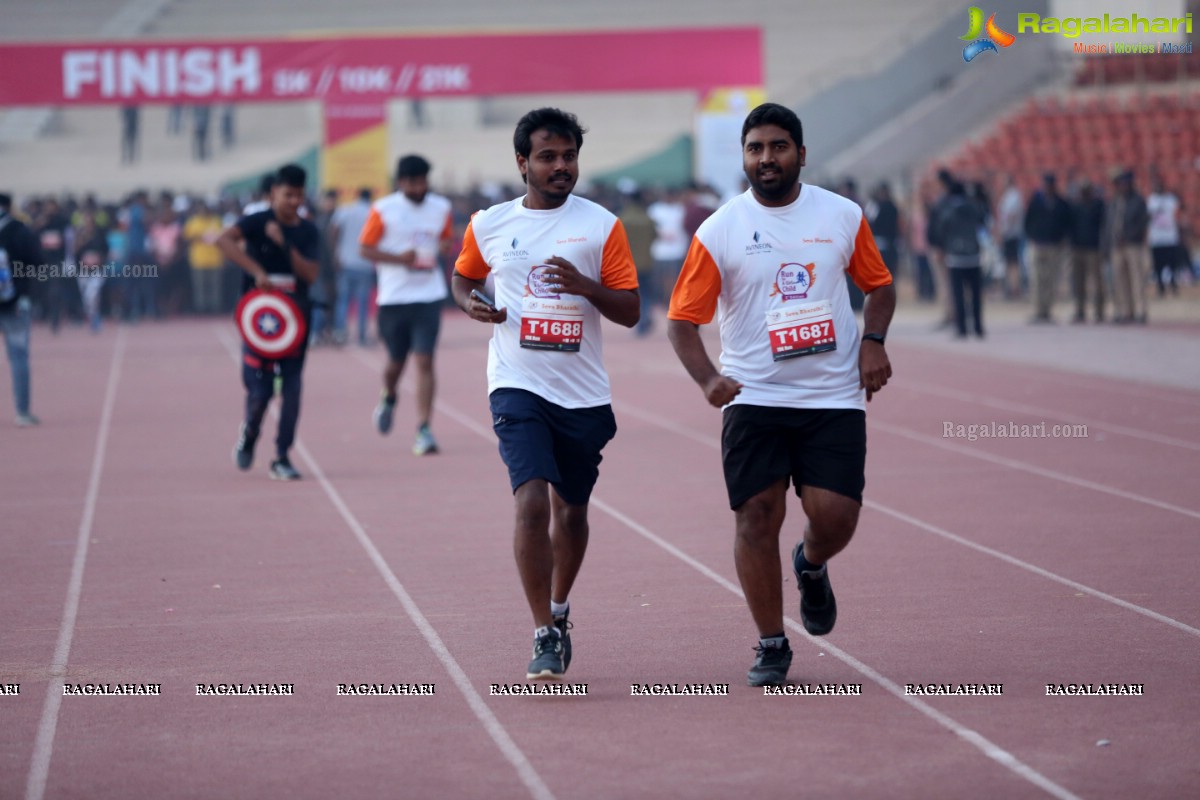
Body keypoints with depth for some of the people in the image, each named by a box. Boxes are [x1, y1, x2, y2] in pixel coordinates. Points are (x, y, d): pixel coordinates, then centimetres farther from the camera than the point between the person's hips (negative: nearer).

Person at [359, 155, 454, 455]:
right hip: (393, 296, -1)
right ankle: (389, 399, 46)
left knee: (424, 360, -9)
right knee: (396, 360, 12)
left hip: (428, 295, 1)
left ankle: (424, 431, -7)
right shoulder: (383, 210, -4)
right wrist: (399, 258, -18)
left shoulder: (441, 208, 4)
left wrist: (439, 254, 0)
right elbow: (365, 248, -3)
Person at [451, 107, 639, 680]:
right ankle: (546, 637, -14)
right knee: (532, 500, -18)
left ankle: (558, 608, 40)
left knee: (571, 510, 14)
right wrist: (471, 303, 0)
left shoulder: (601, 225, 0)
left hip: (584, 393, 1)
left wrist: (585, 285, -18)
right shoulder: (489, 226, 4)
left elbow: (630, 311, 0)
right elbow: (463, 275, 23)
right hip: (517, 385, -1)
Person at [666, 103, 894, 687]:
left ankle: (811, 567, 29)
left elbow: (878, 284, 17)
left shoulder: (843, 216, 4)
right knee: (757, 518, -4)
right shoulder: (719, 232, -2)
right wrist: (707, 378, -19)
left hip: (834, 397, 1)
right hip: (754, 398, -1)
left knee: (835, 516, -8)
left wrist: (873, 342, -1)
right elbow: (682, 318, -2)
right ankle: (771, 646, 12)